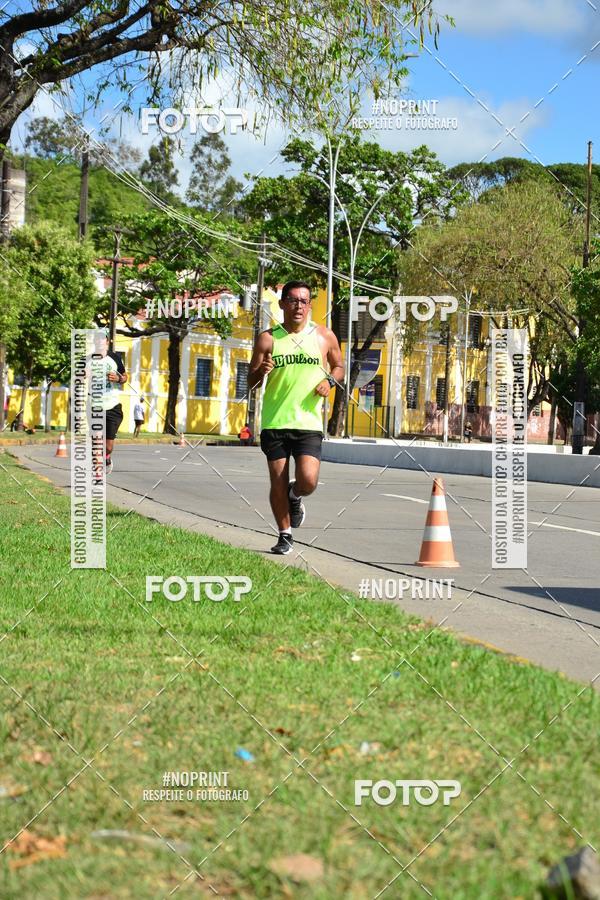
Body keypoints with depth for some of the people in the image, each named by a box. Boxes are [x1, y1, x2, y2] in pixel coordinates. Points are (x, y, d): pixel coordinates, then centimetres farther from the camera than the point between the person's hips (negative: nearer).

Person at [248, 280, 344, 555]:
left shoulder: (324, 337, 5)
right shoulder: (268, 339, 2)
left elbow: (339, 366, 20)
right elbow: (251, 382, 5)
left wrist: (330, 380, -2)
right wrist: (261, 371, -18)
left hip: (308, 423, 0)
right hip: (274, 422, 0)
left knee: (308, 481, -14)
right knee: (278, 484, 2)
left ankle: (295, 496, 22)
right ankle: (285, 536, 19)